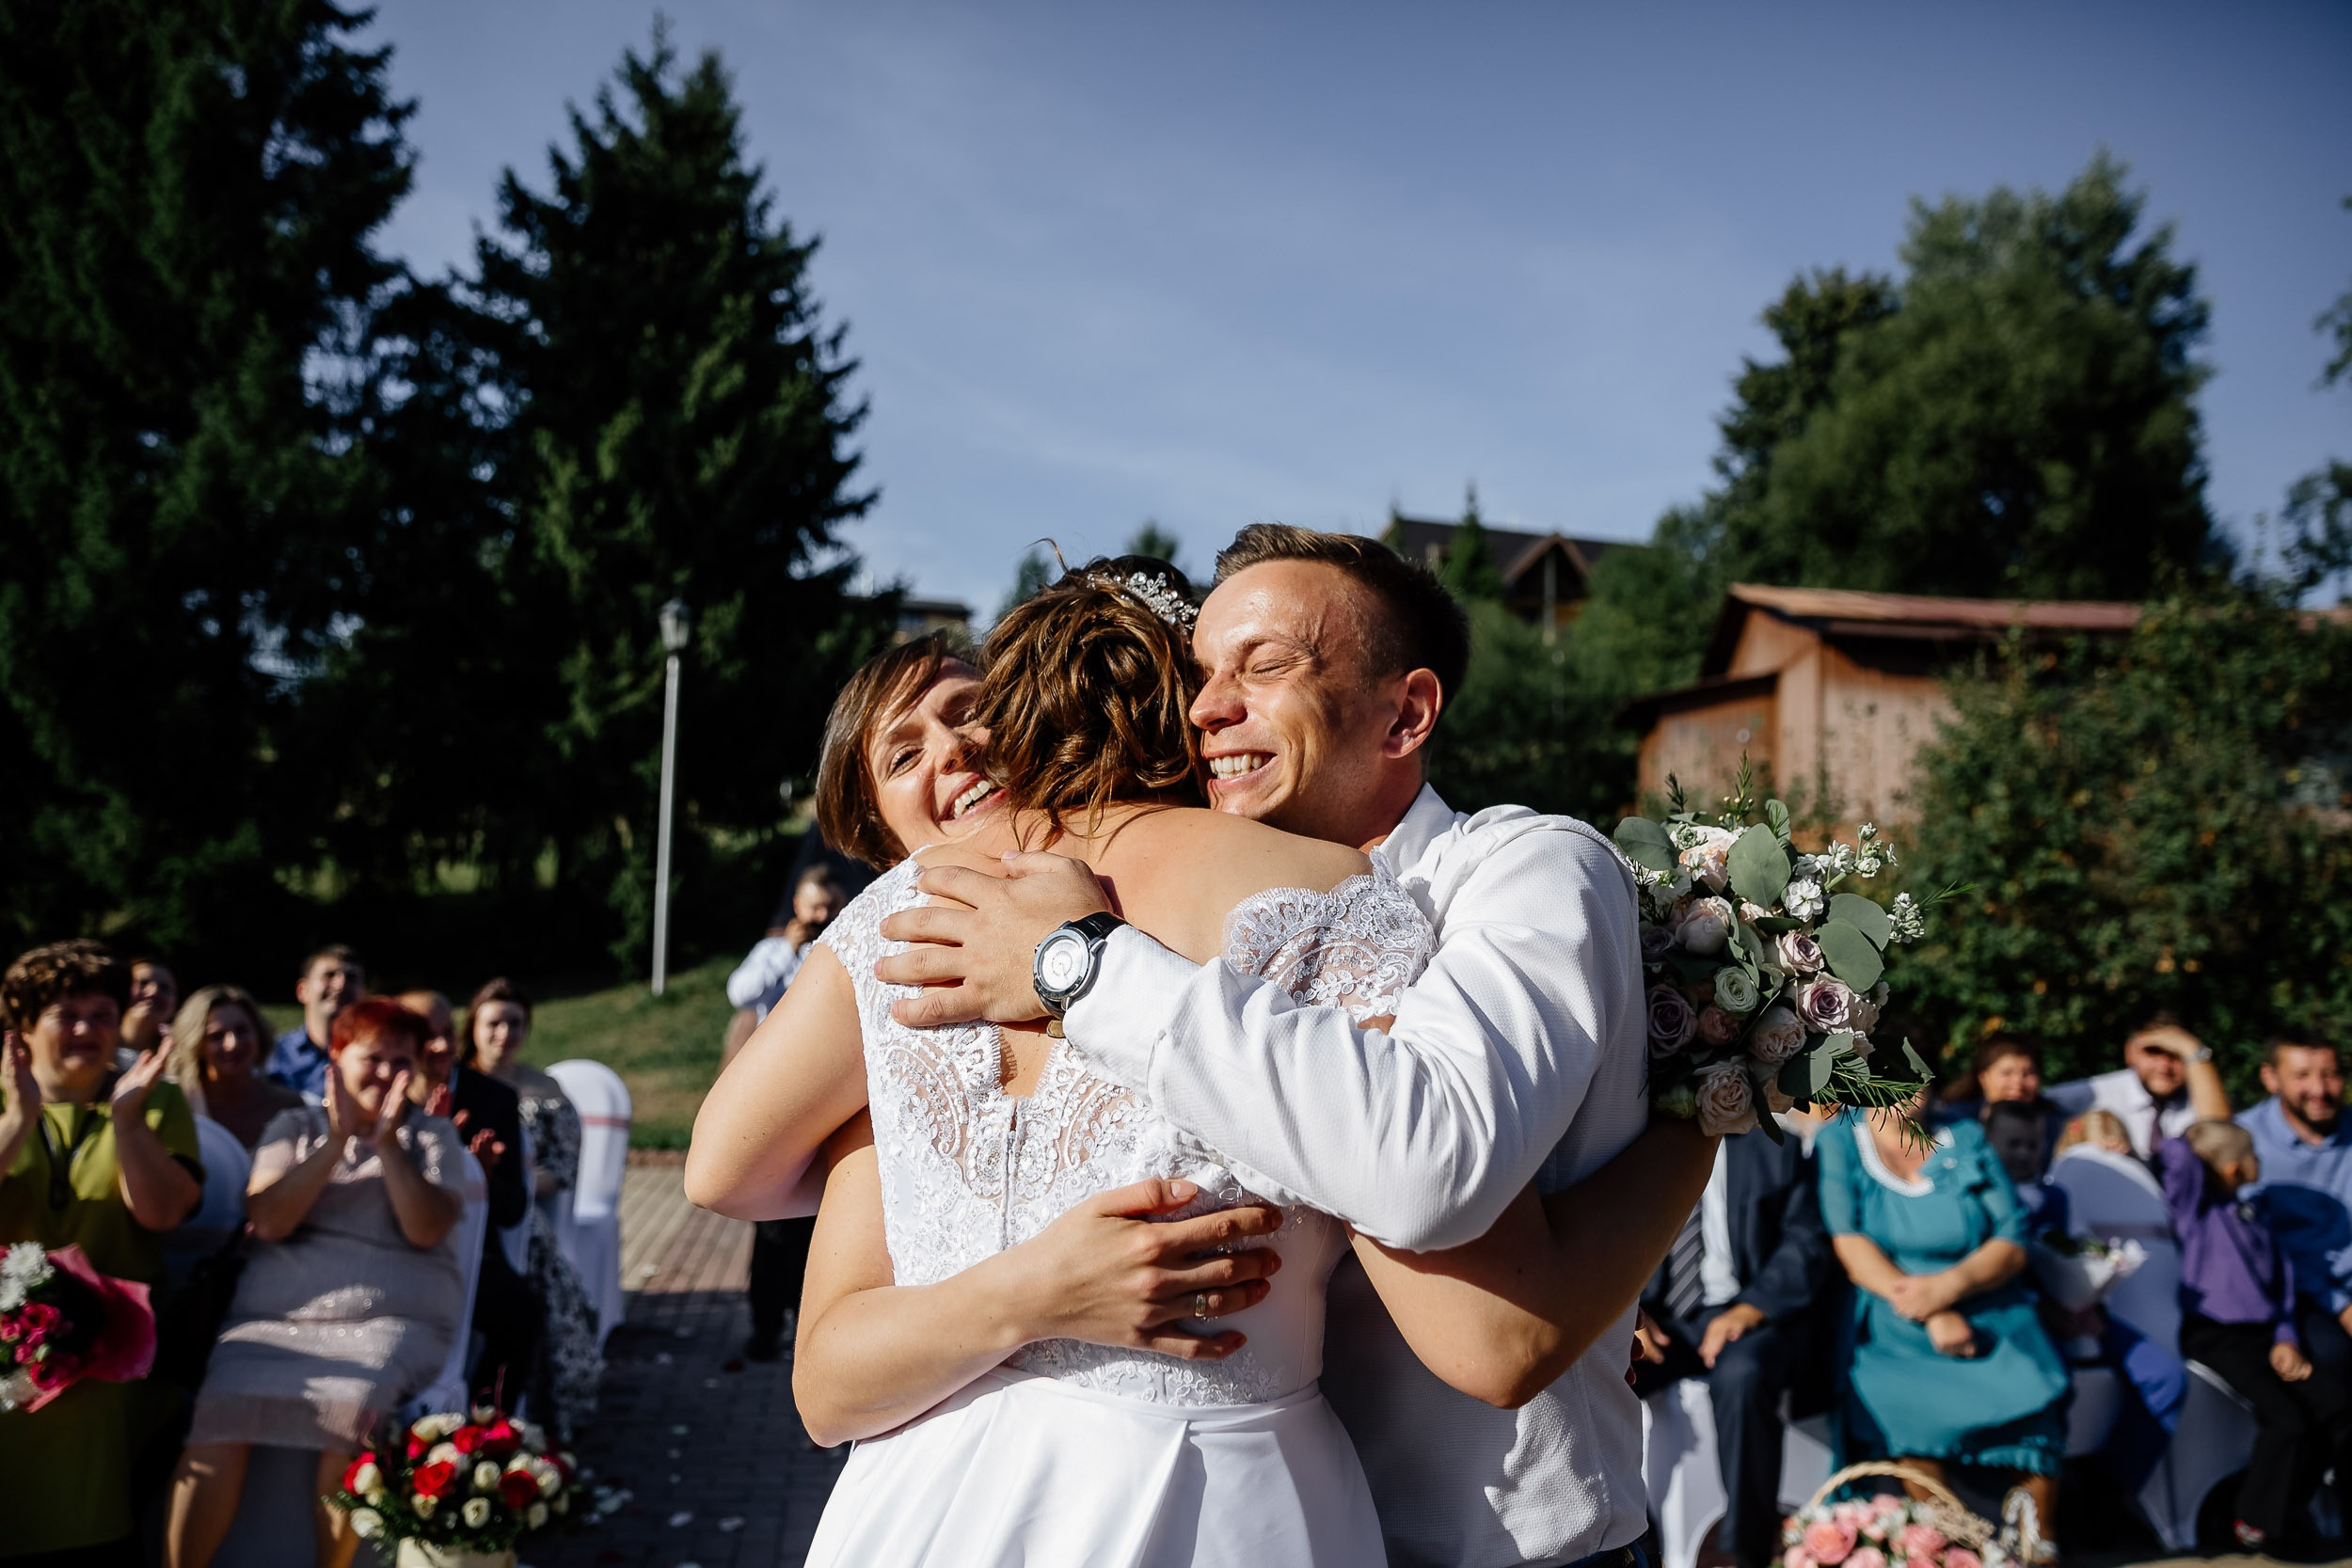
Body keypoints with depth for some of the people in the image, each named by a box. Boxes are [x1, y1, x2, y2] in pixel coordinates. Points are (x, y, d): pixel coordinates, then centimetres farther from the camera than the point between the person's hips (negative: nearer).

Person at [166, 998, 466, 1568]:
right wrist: (336, 1141, -7)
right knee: (220, 1412, -27)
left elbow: (428, 1230, 0)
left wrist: (388, 1145, -9)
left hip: (391, 1319, -2)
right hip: (277, 1314, 2)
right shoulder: (294, 1126, 18)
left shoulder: (431, 1135, 15)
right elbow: (269, 1220, 2)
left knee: (351, 1410, -33)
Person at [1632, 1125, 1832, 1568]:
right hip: (1659, 1315, 2)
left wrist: (1748, 1310, -17)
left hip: (1752, 1314, -2)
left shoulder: (1776, 1147, 8)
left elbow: (1806, 1245, -1)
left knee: (1741, 1375, -37)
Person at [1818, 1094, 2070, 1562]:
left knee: (2027, 1400, -26)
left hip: (1993, 1319, 2)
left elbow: (2013, 1244, 4)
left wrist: (1948, 1286, -16)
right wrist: (1930, 1315, -17)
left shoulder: (1967, 1141, 12)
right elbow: (1850, 1247, -5)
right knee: (1906, 1409, -32)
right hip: (1894, 1331, -2)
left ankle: (2038, 1537, 1)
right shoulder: (1838, 1143, 6)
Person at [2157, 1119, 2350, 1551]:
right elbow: (2179, 1155, -23)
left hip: (2263, 1336, 7)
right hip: (2215, 1339, -7)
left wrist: (2285, 1338, 7)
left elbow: (2282, 1278, 20)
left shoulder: (2251, 1212, 19)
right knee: (2287, 1418, -19)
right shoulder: (2197, 1209, -4)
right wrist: (2161, 1153, -1)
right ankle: (2255, 1524, -4)